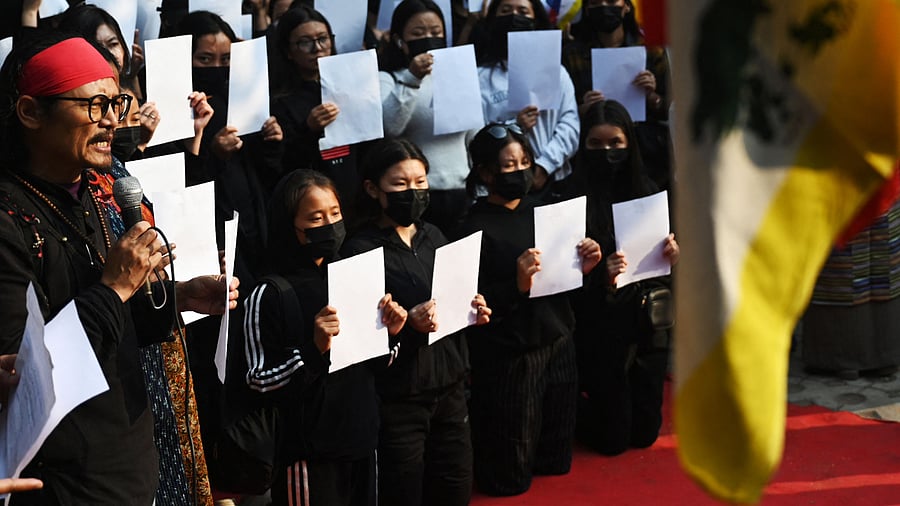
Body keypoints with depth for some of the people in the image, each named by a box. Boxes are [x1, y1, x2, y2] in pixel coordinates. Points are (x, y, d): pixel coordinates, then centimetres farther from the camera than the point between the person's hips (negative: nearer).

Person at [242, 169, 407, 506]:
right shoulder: (269, 295, -11)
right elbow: (259, 381, -13)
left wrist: (389, 334, -3)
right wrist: (314, 349, -25)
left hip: (361, 441, 6)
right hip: (309, 453, -6)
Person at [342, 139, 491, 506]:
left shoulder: (433, 236, 9)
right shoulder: (362, 250, -11)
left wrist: (474, 312, -2)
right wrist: (409, 324, -27)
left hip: (449, 385, 6)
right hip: (399, 397, -6)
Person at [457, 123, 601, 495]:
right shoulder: (475, 227, -13)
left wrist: (583, 267, -5)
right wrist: (517, 286, -30)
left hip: (558, 345, 6)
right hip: (509, 358, -6)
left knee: (556, 462, 14)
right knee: (510, 478, 5)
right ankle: (466, 453, 33)